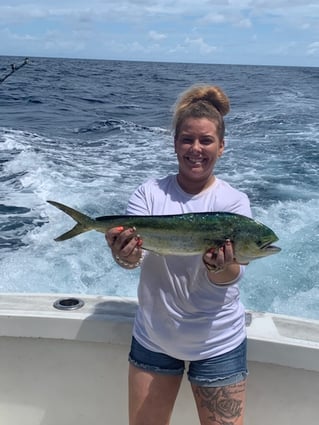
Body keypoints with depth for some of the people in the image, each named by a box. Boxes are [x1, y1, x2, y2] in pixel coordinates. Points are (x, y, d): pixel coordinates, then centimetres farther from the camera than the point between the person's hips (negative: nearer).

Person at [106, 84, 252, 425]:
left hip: (217, 343, -1)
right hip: (152, 338, 2)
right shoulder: (150, 192, -6)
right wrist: (125, 256, -42)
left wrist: (223, 268, -43)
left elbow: (233, 274, -20)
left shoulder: (234, 201, -9)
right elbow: (133, 254, -19)